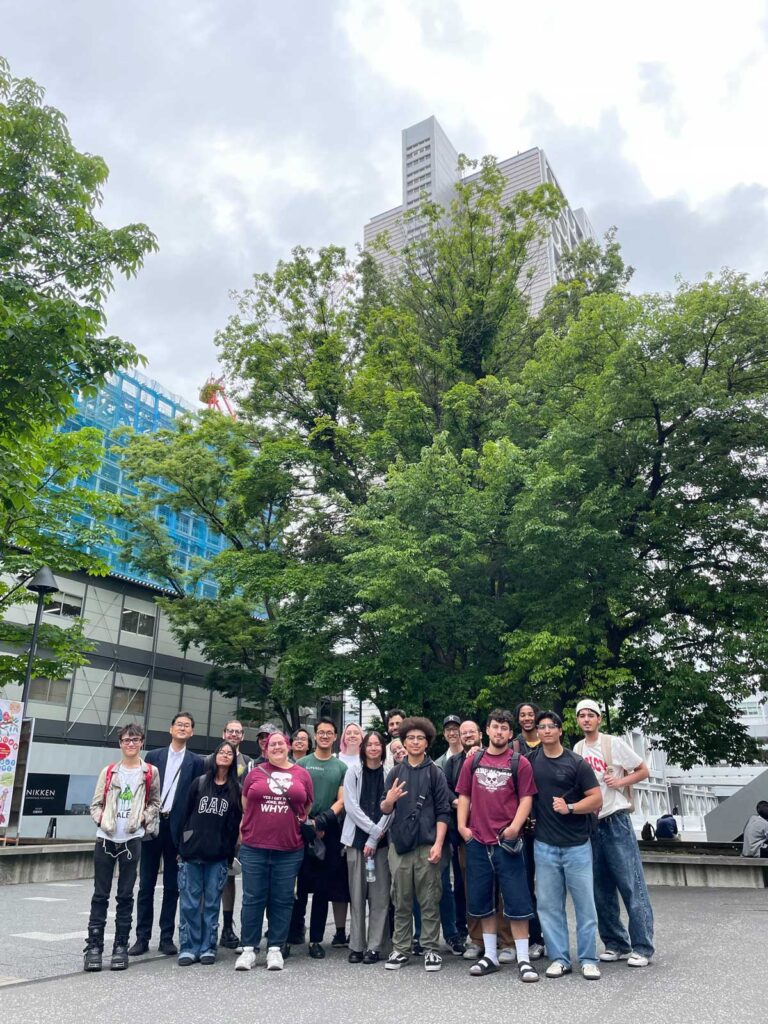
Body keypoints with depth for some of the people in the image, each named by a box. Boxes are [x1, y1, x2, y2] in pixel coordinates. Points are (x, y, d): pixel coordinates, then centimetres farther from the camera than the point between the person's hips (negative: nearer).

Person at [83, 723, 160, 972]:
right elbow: (96, 804, 9)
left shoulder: (150, 772, 2)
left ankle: (121, 947, 13)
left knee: (125, 895, 4)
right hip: (105, 839, 1)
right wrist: (103, 821, -7)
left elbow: (155, 803, 10)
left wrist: (143, 819, -6)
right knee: (100, 894, 4)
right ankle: (94, 946, 12)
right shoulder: (109, 772, 7)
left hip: (132, 839, -1)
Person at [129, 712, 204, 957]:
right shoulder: (153, 756, 7)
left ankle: (167, 937, 17)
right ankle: (142, 937, 16)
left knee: (172, 886, 7)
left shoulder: (196, 762, 3)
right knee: (146, 884, 7)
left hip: (178, 828, -1)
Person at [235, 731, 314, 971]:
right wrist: (251, 827, 10)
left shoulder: (302, 774, 5)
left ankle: (275, 949, 17)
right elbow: (245, 805, 14)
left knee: (282, 900, 6)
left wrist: (297, 826, 8)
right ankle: (249, 949, 16)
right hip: (254, 847, 0)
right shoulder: (255, 773, 5)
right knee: (253, 899, 5)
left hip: (289, 850, 0)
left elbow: (308, 806, 14)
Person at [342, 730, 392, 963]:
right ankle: (356, 946, 13)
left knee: (380, 895, 0)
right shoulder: (353, 771, 3)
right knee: (357, 893, 4)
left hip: (382, 840, 0)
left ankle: (375, 946, 9)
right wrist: (373, 829, -10)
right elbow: (351, 805, -3)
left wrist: (374, 839, -8)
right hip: (356, 837, 1)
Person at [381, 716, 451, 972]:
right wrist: (389, 800, -14)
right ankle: (400, 949, 21)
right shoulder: (395, 772, 8)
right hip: (399, 845, 2)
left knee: (430, 901, 4)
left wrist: (438, 844, -11)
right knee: (401, 902, 10)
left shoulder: (435, 773, 2)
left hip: (427, 846, -2)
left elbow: (443, 812, -2)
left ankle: (431, 949, 16)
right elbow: (384, 810, 8)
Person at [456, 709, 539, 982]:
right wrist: (462, 826, 0)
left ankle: (523, 959, 10)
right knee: (483, 902, 12)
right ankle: (490, 955, 25)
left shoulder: (519, 763, 0)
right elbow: (464, 796, 11)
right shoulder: (473, 761, 8)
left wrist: (515, 826, -16)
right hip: (477, 841, 4)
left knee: (517, 901, 0)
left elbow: (526, 798, -3)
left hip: (507, 842, -3)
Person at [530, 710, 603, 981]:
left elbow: (596, 799, -4)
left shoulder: (576, 763, -3)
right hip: (545, 845, 2)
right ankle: (559, 958, 19)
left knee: (585, 903, 3)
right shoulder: (531, 762, 4)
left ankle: (588, 960, 15)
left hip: (577, 844, -2)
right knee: (549, 905, 6)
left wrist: (570, 808, -17)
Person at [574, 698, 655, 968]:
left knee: (632, 885, -3)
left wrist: (620, 781, -14)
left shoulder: (614, 743, -5)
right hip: (589, 824, 5)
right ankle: (616, 944, 20)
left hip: (616, 821, -5)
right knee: (601, 891, 10)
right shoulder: (577, 749, 10)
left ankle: (642, 948, 4)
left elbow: (643, 771, 0)